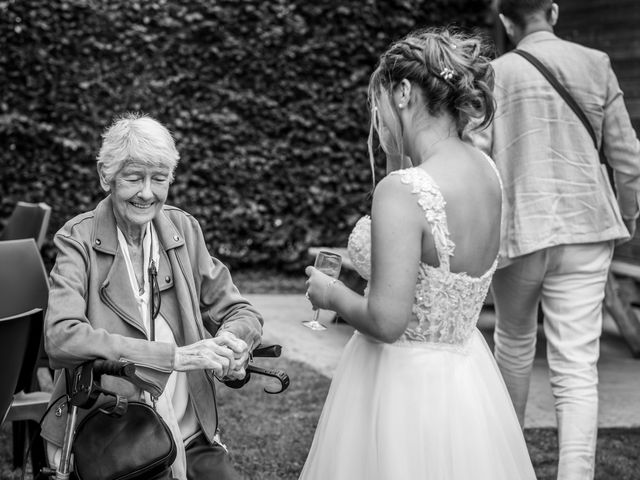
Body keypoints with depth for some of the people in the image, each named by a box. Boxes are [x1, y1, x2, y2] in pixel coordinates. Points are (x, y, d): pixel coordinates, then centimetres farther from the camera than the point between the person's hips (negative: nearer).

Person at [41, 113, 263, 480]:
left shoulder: (184, 229, 9)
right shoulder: (79, 240, -3)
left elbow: (241, 313, 13)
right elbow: (61, 339, -18)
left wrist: (229, 342, -12)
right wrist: (176, 356, -24)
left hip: (192, 435, 4)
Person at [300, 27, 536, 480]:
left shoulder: (403, 191, -26)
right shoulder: (485, 171, -2)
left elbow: (386, 321, -26)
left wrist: (332, 294, -7)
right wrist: (398, 158, 8)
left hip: (403, 382, -7)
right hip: (463, 371, 7)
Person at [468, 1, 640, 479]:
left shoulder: (495, 74, -3)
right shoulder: (596, 65, 2)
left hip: (518, 226, 0)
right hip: (585, 228, 0)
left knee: (515, 342, 22)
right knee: (578, 369, -2)